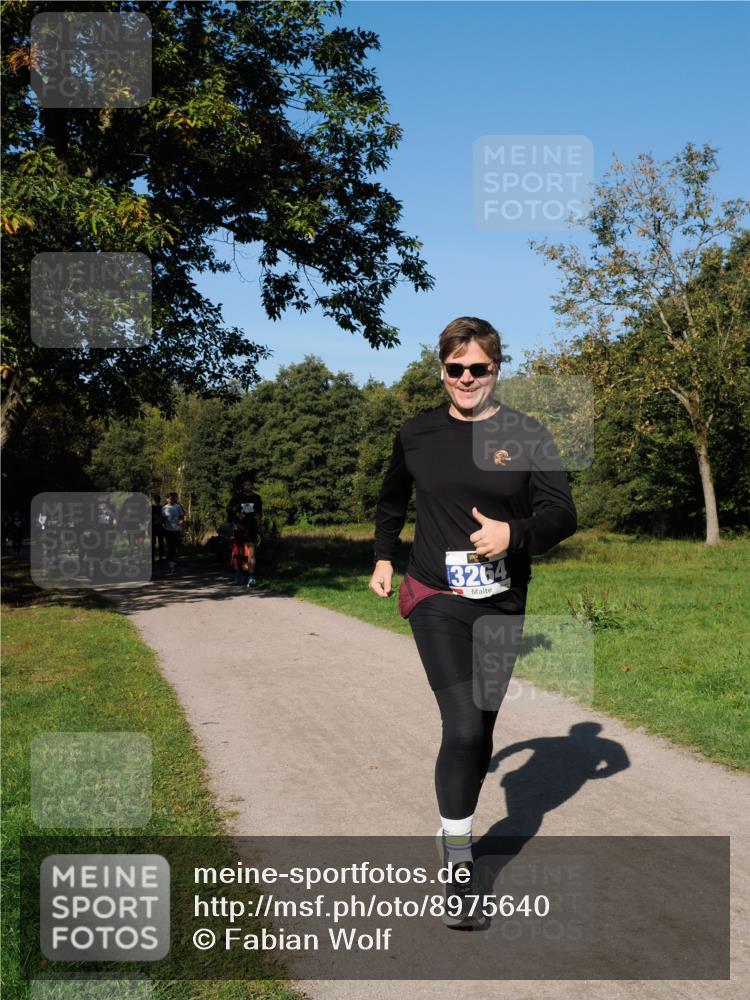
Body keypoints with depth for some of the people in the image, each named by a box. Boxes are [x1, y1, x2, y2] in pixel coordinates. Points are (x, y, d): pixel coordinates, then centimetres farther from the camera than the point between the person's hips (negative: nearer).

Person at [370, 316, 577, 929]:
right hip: (436, 600, -2)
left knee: (481, 731, 13)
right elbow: (392, 499, 23)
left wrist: (513, 533, -22)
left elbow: (563, 516, -4)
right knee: (462, 728, -17)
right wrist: (384, 557, 15)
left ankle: (456, 833, 34)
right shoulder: (416, 436, 4)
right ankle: (458, 870, -6)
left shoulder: (526, 437, -1)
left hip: (503, 607, 2)